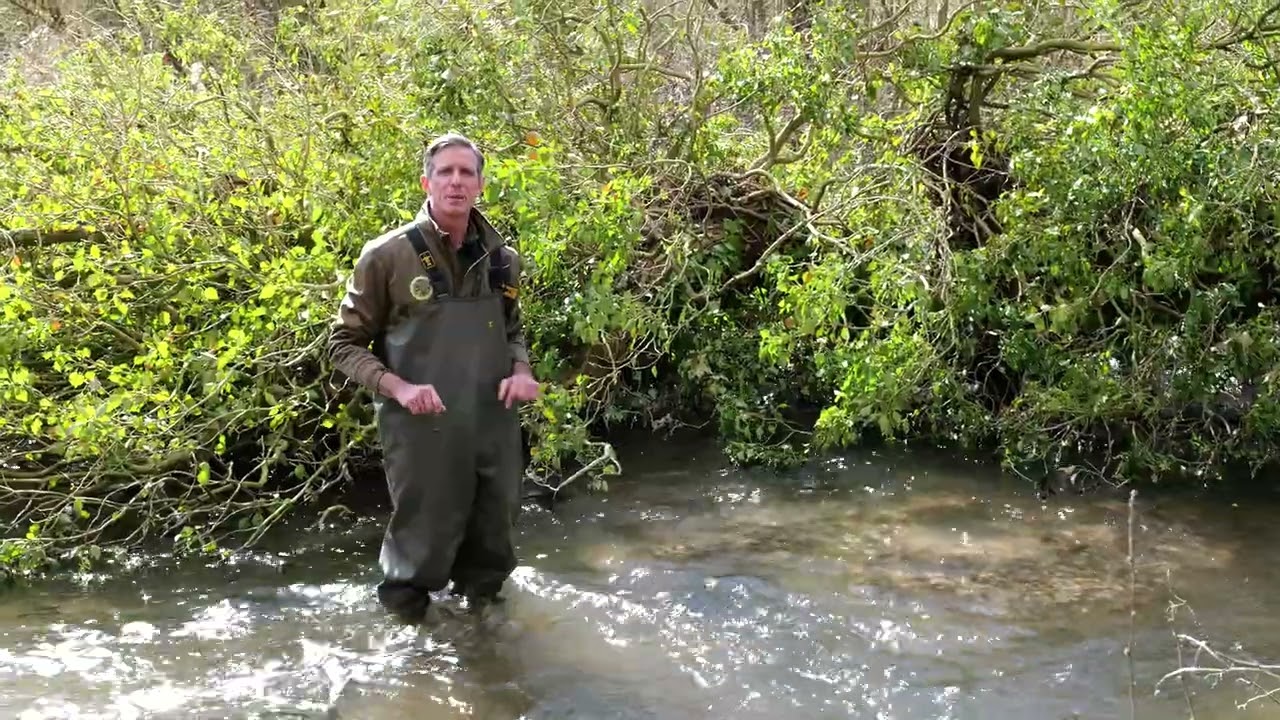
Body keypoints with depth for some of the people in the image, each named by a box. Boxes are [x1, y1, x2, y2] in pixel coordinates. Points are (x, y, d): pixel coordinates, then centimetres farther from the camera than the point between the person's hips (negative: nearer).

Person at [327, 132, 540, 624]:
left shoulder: (501, 259, 6)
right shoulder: (386, 256, -7)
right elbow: (344, 344, -2)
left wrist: (521, 371, 0)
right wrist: (397, 387, -18)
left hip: (495, 432, 4)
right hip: (422, 434, -4)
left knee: (492, 551, 16)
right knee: (421, 552, 6)